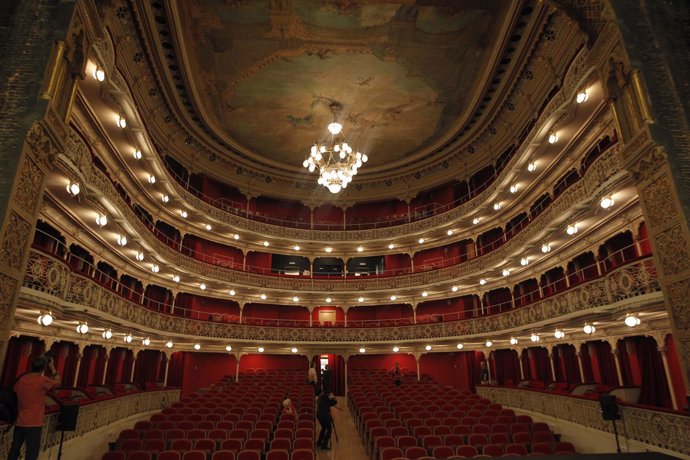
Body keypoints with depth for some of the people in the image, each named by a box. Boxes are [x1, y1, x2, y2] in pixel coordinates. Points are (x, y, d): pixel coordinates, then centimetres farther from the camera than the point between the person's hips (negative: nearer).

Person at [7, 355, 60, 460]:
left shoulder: (21, 379, 2)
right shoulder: (42, 381, -16)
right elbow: (57, 382, 1)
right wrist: (52, 367, 5)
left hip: (20, 423, 6)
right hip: (34, 424, -6)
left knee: (14, 450, 18)